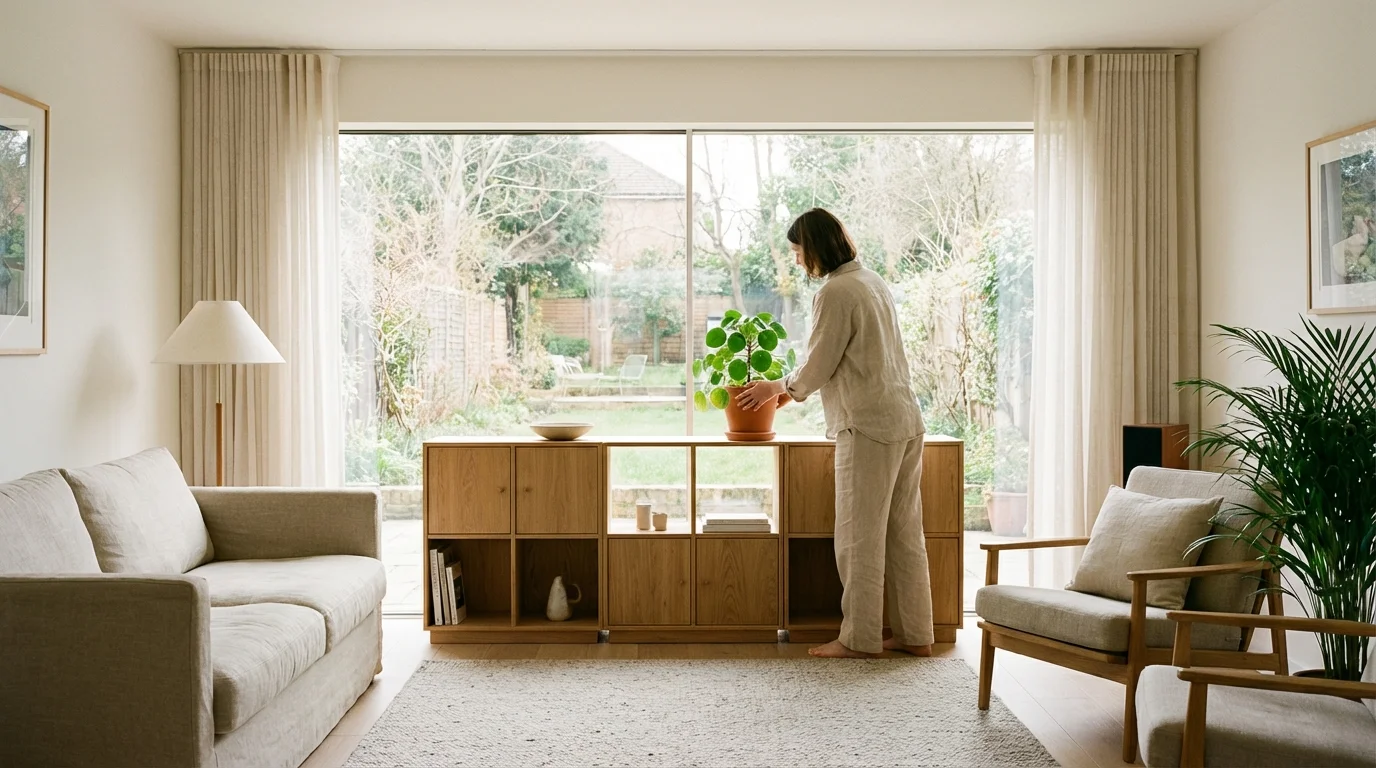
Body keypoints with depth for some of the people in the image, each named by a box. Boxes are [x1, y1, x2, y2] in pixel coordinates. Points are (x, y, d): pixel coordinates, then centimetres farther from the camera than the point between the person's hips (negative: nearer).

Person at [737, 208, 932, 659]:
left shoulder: (836, 292, -13)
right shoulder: (874, 281, 16)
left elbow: (818, 366, -10)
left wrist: (779, 386, 10)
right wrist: (793, 385, 27)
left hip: (869, 425, -9)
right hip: (905, 420, 9)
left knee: (859, 536, -1)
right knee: (904, 532, 12)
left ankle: (860, 638, 7)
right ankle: (915, 634, 19)